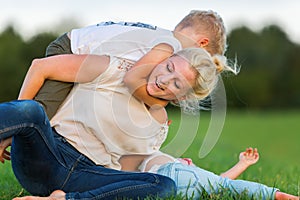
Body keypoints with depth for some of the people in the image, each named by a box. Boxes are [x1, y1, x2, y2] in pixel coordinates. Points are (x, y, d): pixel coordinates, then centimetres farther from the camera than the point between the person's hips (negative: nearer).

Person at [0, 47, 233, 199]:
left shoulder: (160, 123, 12)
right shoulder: (116, 70, -3)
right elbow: (41, 66, -1)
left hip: (85, 175, 4)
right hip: (46, 156, -3)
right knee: (29, 109, -37)